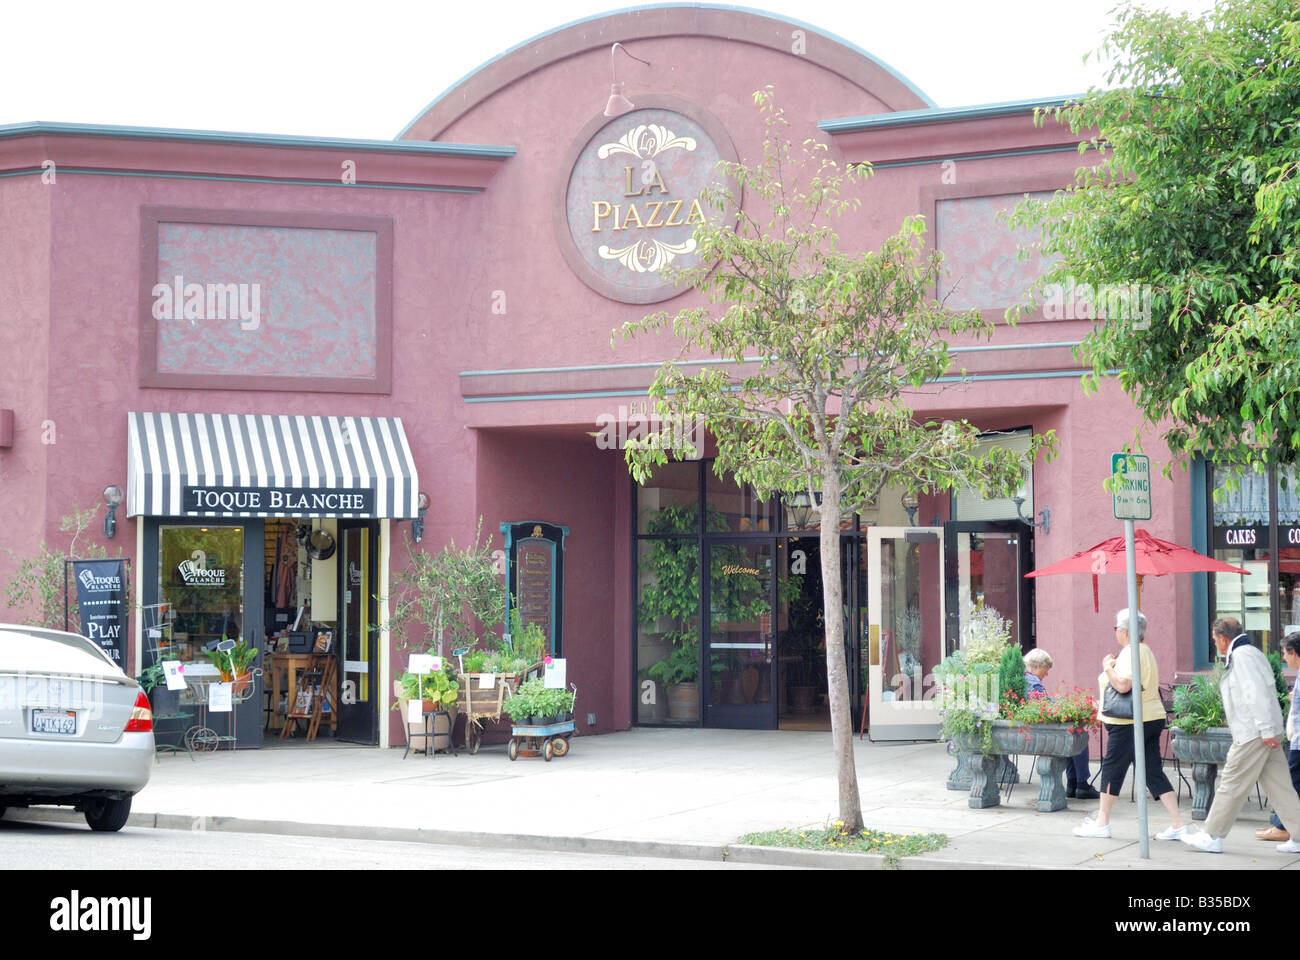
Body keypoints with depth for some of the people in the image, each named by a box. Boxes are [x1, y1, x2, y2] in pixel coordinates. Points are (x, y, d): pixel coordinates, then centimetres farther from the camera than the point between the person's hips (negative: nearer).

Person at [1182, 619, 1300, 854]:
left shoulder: (1242, 655, -13)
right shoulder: (1251, 653, 19)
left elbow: (1257, 693, -21)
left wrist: (1267, 730, -24)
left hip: (1252, 735, -10)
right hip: (1262, 732, 10)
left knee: (1232, 785, -3)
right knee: (1279, 786, 8)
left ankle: (1212, 836, 4)